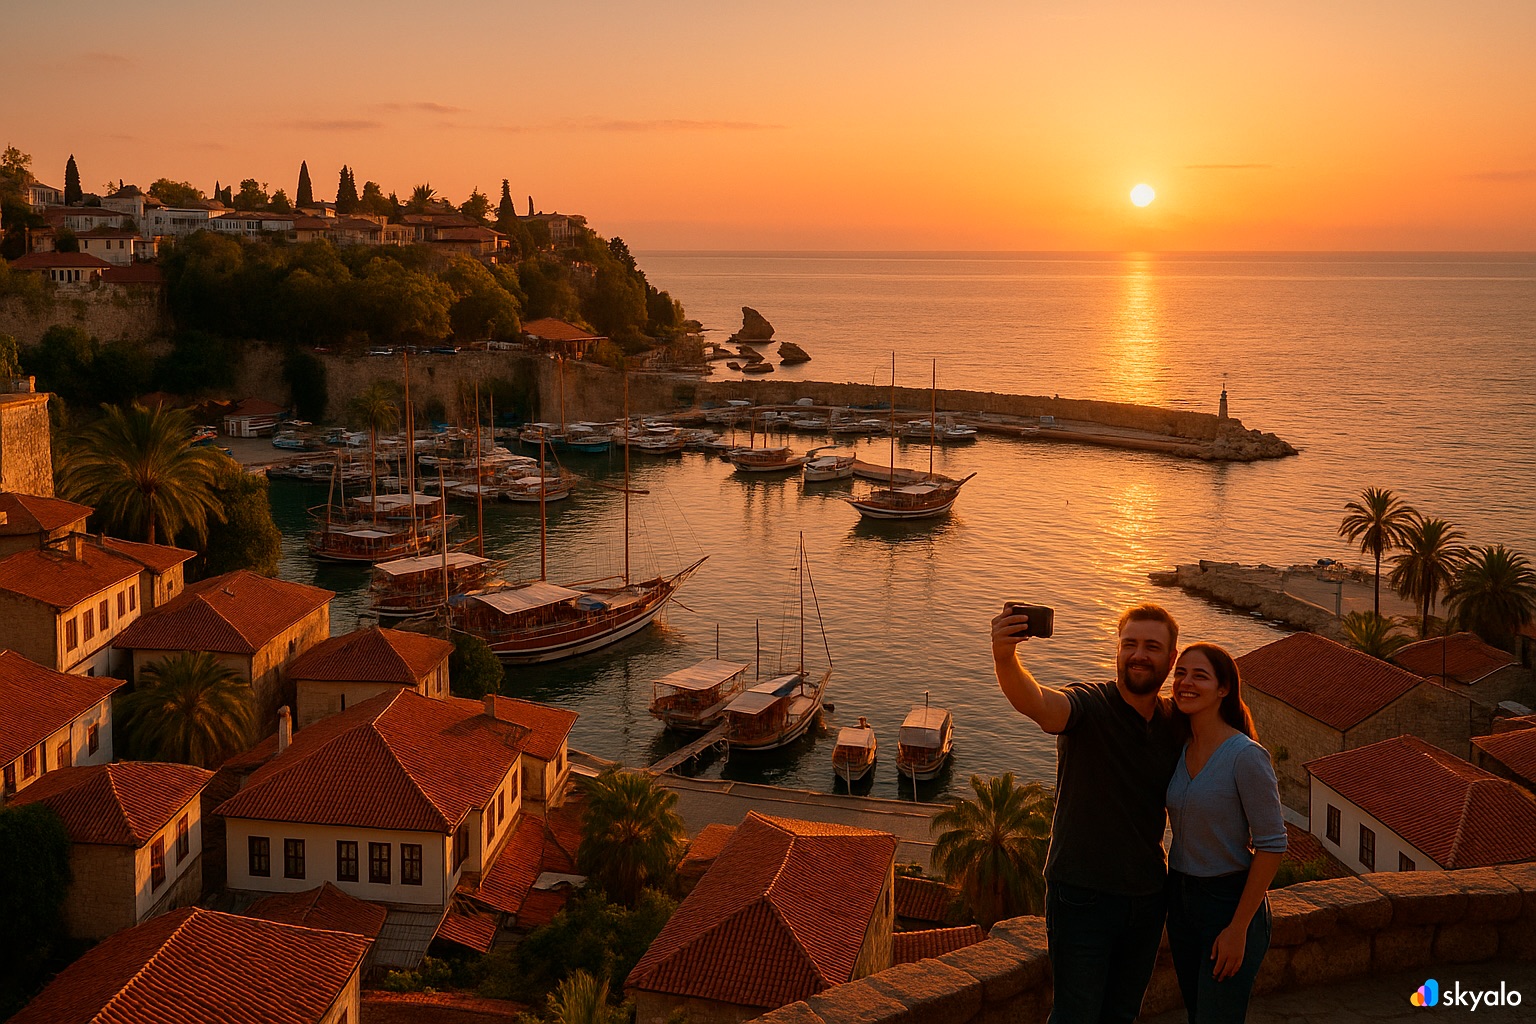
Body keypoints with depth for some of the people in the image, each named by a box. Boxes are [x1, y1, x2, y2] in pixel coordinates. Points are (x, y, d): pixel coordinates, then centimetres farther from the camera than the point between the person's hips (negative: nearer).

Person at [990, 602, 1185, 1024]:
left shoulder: (1176, 721, 1)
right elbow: (1037, 703, -41)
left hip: (1148, 896, 5)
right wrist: (1005, 658, -61)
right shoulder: (1090, 704, -17)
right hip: (1083, 895, -5)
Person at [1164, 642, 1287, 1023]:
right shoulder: (1178, 749, 1)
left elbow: (1271, 845, -18)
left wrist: (1239, 928, -17)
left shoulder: (1246, 756, -19)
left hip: (1231, 901, -7)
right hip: (1181, 898, 7)